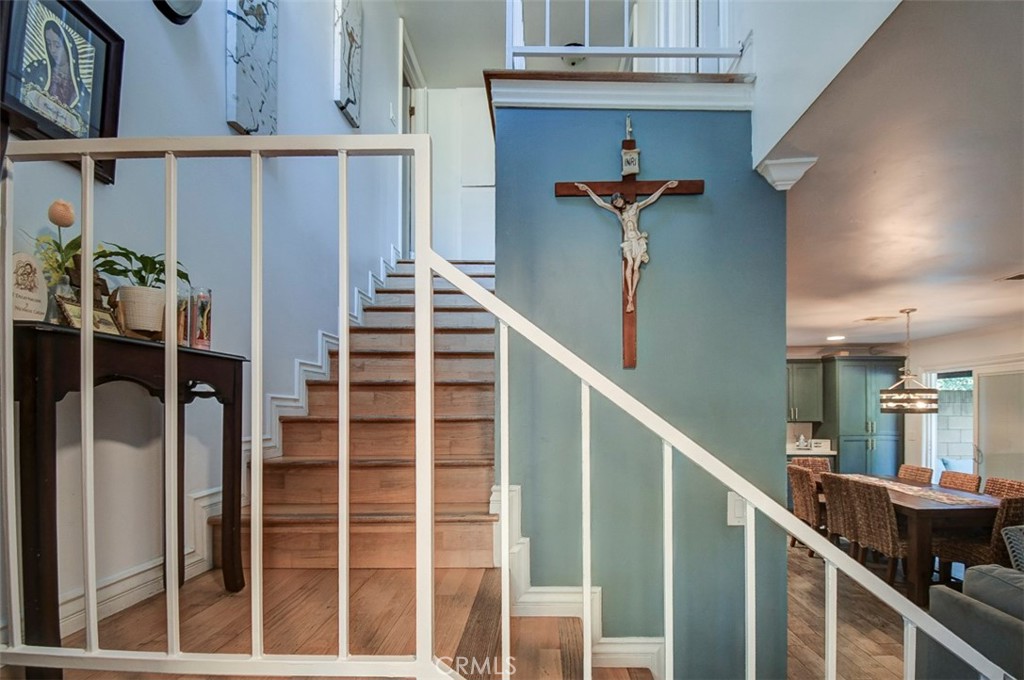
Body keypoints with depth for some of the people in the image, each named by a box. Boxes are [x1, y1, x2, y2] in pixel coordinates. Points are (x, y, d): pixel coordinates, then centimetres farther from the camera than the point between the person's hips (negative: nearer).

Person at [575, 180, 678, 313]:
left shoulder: (636, 206, 10)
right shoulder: (617, 211, 13)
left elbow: (652, 198, 10)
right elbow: (600, 202, 14)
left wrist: (666, 186, 6)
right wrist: (587, 190, 13)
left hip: (639, 240, 0)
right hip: (628, 242, 0)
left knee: (636, 267, -11)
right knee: (629, 265, -19)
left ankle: (630, 298, -13)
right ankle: (630, 299, -22)